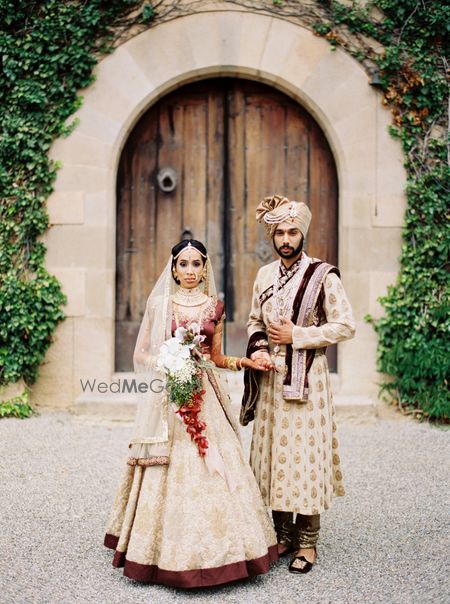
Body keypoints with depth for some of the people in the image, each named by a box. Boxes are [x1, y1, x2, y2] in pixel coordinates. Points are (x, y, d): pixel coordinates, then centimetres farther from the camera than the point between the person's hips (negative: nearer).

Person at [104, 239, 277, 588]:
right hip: (168, 394, -2)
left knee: (212, 469, -1)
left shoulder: (214, 307, 9)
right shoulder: (159, 303, 4)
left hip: (205, 394, 2)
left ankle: (211, 549, 11)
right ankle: (168, 553, 9)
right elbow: (140, 354, 5)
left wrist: (243, 361, -2)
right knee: (169, 472, -3)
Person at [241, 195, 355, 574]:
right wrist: (257, 348, 0)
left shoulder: (323, 276, -6)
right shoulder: (265, 275, 11)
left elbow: (345, 326, -9)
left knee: (304, 453, -4)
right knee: (273, 452, 7)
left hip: (306, 378, -5)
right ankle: (283, 535, 20)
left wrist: (297, 336, -12)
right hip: (271, 377, 5)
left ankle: (307, 542, 7)